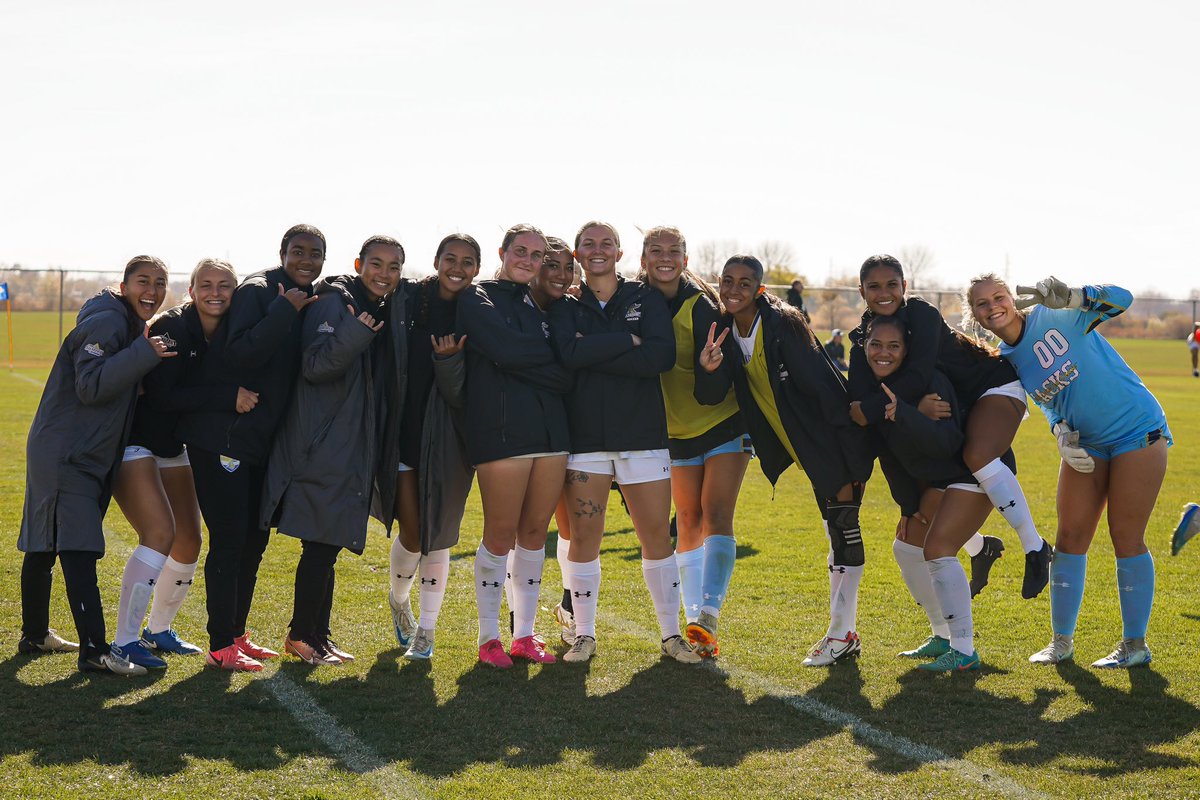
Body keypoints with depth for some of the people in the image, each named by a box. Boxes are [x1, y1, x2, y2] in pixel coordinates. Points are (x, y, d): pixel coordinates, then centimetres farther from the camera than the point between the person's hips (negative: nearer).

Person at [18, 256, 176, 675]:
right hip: (65, 455, -10)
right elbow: (90, 386, -24)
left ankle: (35, 635, 28)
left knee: (44, 548, 19)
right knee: (79, 550, -14)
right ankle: (95, 651, -19)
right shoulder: (105, 322, -15)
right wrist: (144, 354, -27)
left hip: (88, 456, 10)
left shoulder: (131, 326, 15)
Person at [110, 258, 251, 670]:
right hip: (133, 444, -8)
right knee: (160, 533, -21)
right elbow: (162, 395, -29)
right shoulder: (171, 328, -20)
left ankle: (159, 629, 28)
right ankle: (125, 641, -14)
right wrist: (227, 396, -31)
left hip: (173, 447, 8)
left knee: (188, 542, 9)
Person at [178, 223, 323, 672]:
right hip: (223, 436, -9)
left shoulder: (308, 302, 13)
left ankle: (237, 635, 26)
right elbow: (239, 352, -25)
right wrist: (285, 311, -26)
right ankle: (221, 647, 0)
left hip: (261, 440, 9)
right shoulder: (257, 291, -12)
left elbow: (302, 367, 15)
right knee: (228, 540, -7)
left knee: (254, 538, 14)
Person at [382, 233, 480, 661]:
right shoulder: (406, 300, -2)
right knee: (412, 532, -1)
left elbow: (463, 392, -7)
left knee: (437, 534, 2)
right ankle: (398, 600, 31)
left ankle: (425, 631, 15)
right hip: (404, 429, 0)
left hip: (448, 439, 0)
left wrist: (450, 360, -22)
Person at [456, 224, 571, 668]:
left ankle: (525, 635, 16)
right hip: (500, 430, -6)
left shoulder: (540, 306, 22)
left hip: (550, 430, 6)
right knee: (500, 535, -3)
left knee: (535, 532, 7)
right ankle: (489, 638, 9)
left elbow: (566, 370, 16)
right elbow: (506, 349, -13)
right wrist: (554, 363, -3)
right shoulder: (478, 299, 3)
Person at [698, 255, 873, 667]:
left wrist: (849, 460, -22)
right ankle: (845, 632, 20)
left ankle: (841, 634, 1)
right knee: (837, 531, 13)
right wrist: (708, 370, -30)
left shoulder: (782, 325, -20)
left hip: (833, 442, -7)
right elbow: (712, 397, -7)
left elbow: (826, 389, -21)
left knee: (843, 528, -4)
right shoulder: (726, 333, 0)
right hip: (805, 449, 7)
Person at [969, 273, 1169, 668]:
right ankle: (1062, 641, 17)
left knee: (1126, 539, -2)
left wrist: (1067, 297, -44)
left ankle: (1135, 645, 10)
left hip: (1138, 431, -6)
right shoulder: (1005, 360, 1)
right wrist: (1063, 433, -11)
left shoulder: (1053, 317, -17)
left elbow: (1120, 299, -27)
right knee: (1069, 538, 6)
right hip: (1085, 443, 6)